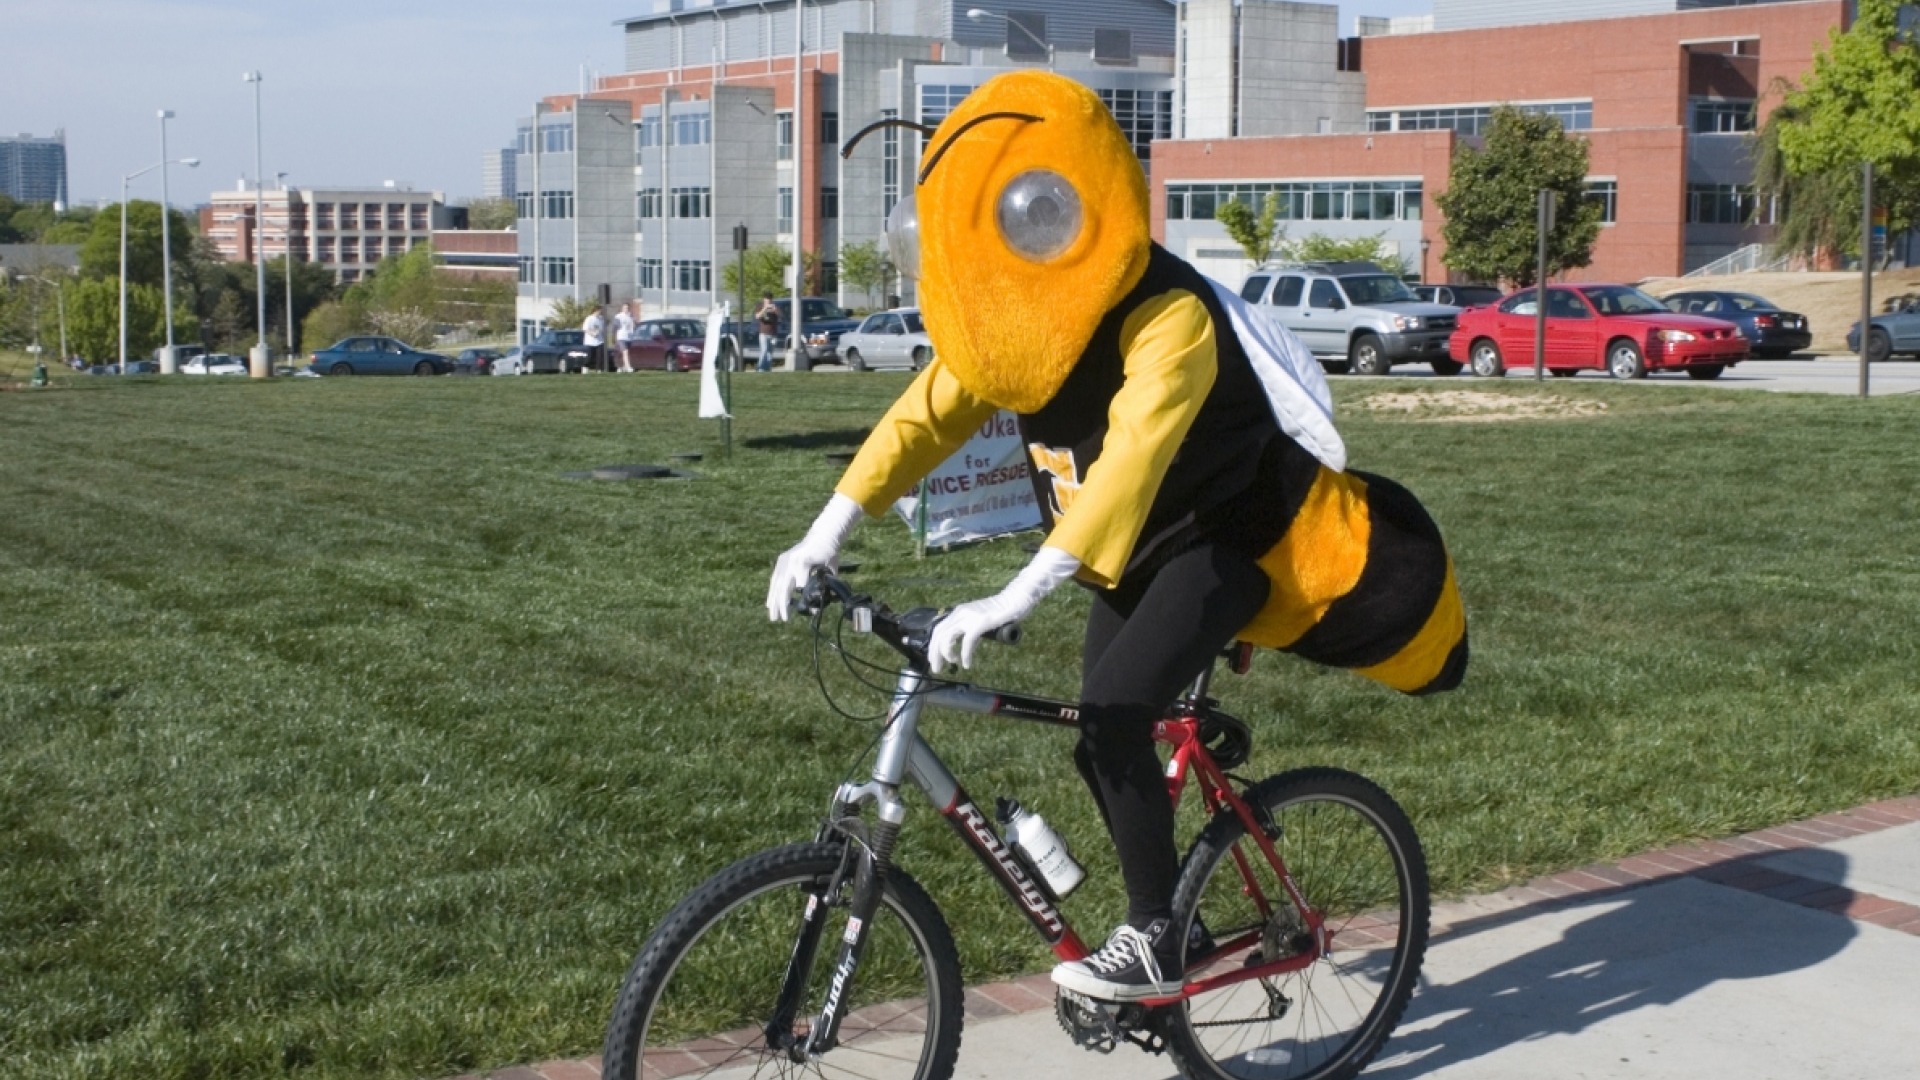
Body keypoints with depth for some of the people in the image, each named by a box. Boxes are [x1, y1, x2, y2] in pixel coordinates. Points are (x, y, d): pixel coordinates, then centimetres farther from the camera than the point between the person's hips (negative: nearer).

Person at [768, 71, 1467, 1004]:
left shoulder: (1167, 319, -30)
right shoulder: (1025, 316, -4)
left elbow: (1129, 462, -42)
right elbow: (925, 416, -9)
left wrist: (1018, 596, -51)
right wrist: (824, 537, -19)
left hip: (1223, 543, -8)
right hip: (1136, 555, 8)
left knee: (1112, 720, -24)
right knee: (1113, 736, 7)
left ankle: (1155, 940, -8)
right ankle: (1156, 936, 25)